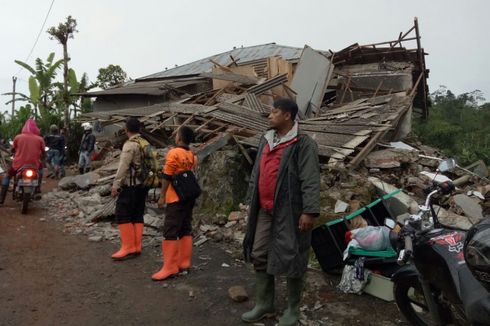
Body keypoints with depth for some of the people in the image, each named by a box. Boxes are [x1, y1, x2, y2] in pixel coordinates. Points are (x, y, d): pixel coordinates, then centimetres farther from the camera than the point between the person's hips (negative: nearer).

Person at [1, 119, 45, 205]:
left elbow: (13, 150, 10)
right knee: (40, 167, 35)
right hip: (34, 165, 0)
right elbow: (43, 152, 6)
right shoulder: (40, 139, -3)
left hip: (18, 165, 0)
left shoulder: (18, 137, -2)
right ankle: (38, 187, 26)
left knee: (7, 176, 27)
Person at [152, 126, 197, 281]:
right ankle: (184, 263, 16)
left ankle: (170, 267, -5)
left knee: (170, 232, -6)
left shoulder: (173, 153, -11)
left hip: (176, 198, -8)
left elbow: (167, 177, -12)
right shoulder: (193, 156, 10)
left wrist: (162, 196, -8)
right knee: (186, 229, 11)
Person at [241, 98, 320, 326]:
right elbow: (256, 174, 18)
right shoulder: (266, 140, 12)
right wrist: (251, 201, 18)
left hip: (289, 212, -7)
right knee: (259, 256, 12)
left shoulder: (303, 144, -11)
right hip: (265, 211, 8)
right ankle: (264, 305, 28)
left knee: (291, 259, 4)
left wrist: (309, 211, -22)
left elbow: (310, 181, -16)